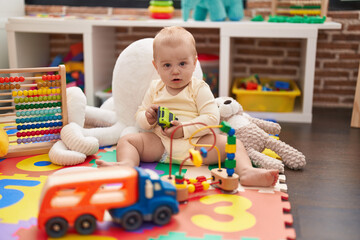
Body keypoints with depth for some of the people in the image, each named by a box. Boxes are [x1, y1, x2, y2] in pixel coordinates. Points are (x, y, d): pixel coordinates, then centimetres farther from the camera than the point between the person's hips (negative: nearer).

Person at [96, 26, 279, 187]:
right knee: (126, 140, -15)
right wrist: (148, 118, -8)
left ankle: (246, 172, -41)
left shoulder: (199, 88, 2)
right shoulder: (155, 89, 13)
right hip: (160, 143, 3)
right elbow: (139, 116, 17)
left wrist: (185, 129, -20)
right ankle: (127, 165, -44)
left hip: (195, 143, -2)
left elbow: (212, 118, -9)